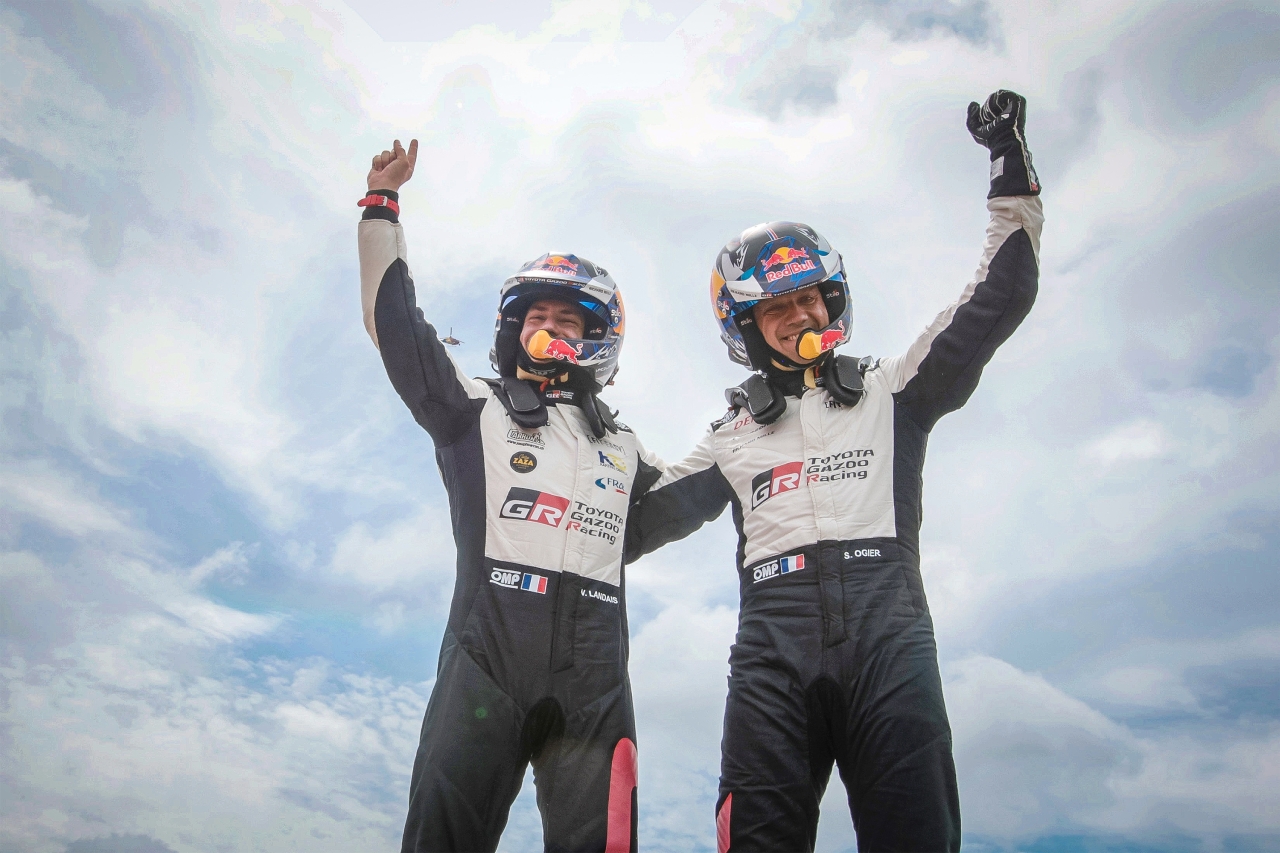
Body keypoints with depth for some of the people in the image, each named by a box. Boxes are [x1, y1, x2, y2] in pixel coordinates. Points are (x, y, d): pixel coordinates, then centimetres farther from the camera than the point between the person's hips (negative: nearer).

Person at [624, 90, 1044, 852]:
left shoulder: (891, 392, 19)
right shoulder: (734, 438, 23)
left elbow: (996, 303, 13)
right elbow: (641, 519, 25)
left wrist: (1014, 181, 10)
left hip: (886, 632, -1)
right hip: (773, 647, 1)